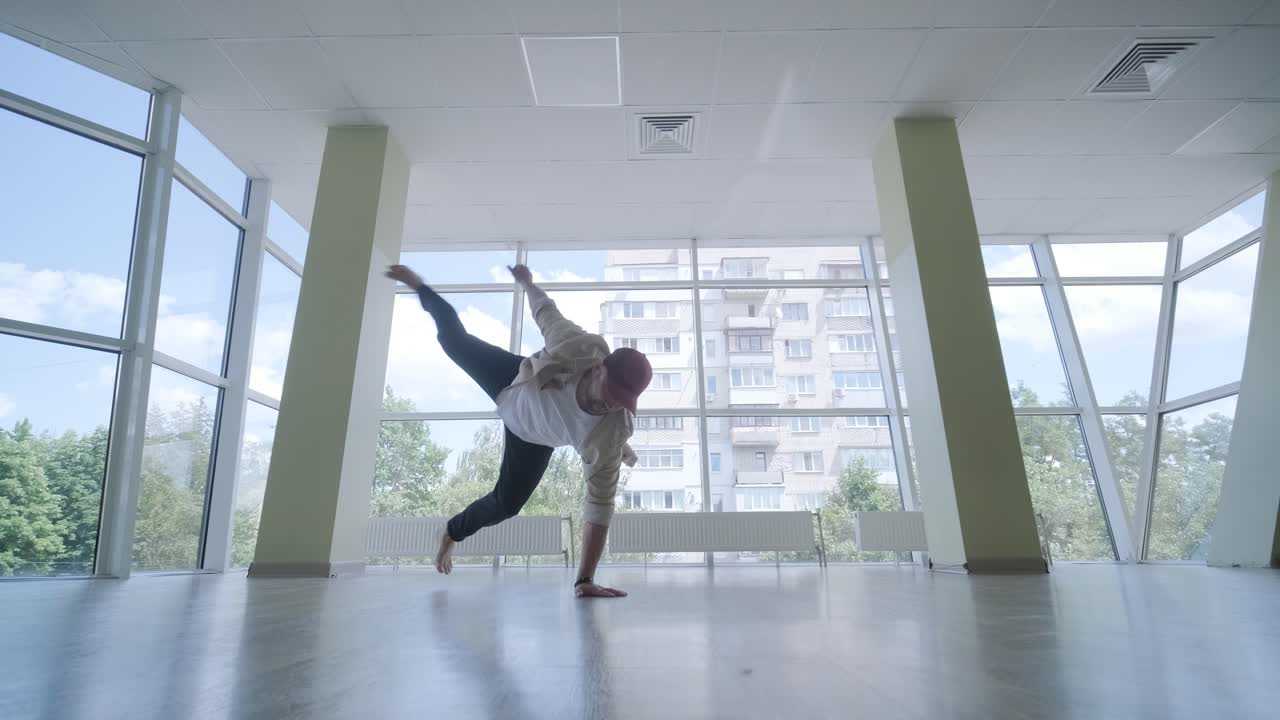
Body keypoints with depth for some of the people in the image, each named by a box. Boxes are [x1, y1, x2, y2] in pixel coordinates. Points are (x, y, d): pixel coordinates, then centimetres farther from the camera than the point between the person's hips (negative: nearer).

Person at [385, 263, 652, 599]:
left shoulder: (611, 436, -42)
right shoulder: (580, 348, -44)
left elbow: (600, 507, -37)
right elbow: (545, 308, -24)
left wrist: (586, 579, -39)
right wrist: (527, 282, -5)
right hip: (513, 383, 0)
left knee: (507, 502, 2)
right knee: (454, 339, 19)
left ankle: (452, 533, 40)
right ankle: (420, 286, 55)